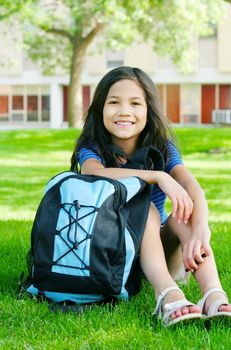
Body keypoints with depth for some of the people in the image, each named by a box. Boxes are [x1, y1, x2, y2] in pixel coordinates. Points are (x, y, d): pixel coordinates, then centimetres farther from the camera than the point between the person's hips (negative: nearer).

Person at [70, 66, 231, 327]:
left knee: (183, 216, -27)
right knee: (146, 210, -30)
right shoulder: (91, 150, -7)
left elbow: (192, 188, -23)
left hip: (162, 252, 2)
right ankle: (168, 296, -53)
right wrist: (159, 176, -43)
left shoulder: (163, 149, -3)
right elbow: (96, 173, -34)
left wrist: (200, 229, -44)